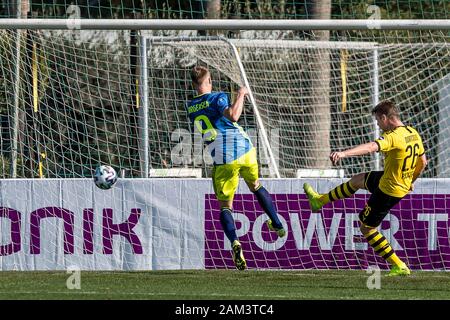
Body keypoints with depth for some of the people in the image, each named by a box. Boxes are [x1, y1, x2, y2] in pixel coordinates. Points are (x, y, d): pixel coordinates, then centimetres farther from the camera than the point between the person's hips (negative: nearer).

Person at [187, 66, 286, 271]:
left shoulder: (191, 107, 11)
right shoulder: (218, 97, -5)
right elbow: (233, 116, -24)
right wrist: (240, 96, -8)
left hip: (222, 160, 1)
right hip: (243, 149, -1)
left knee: (225, 206, 5)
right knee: (256, 186, 27)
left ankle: (234, 242, -21)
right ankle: (277, 224, 38)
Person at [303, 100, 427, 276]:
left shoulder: (393, 136, -27)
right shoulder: (413, 133, 0)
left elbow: (371, 147, -45)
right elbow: (422, 162, 12)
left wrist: (344, 153, -58)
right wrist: (410, 182, 28)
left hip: (388, 190, -9)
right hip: (403, 185, 9)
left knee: (366, 227, 8)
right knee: (358, 179, 27)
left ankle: (399, 267, 10)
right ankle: (320, 200, 47)